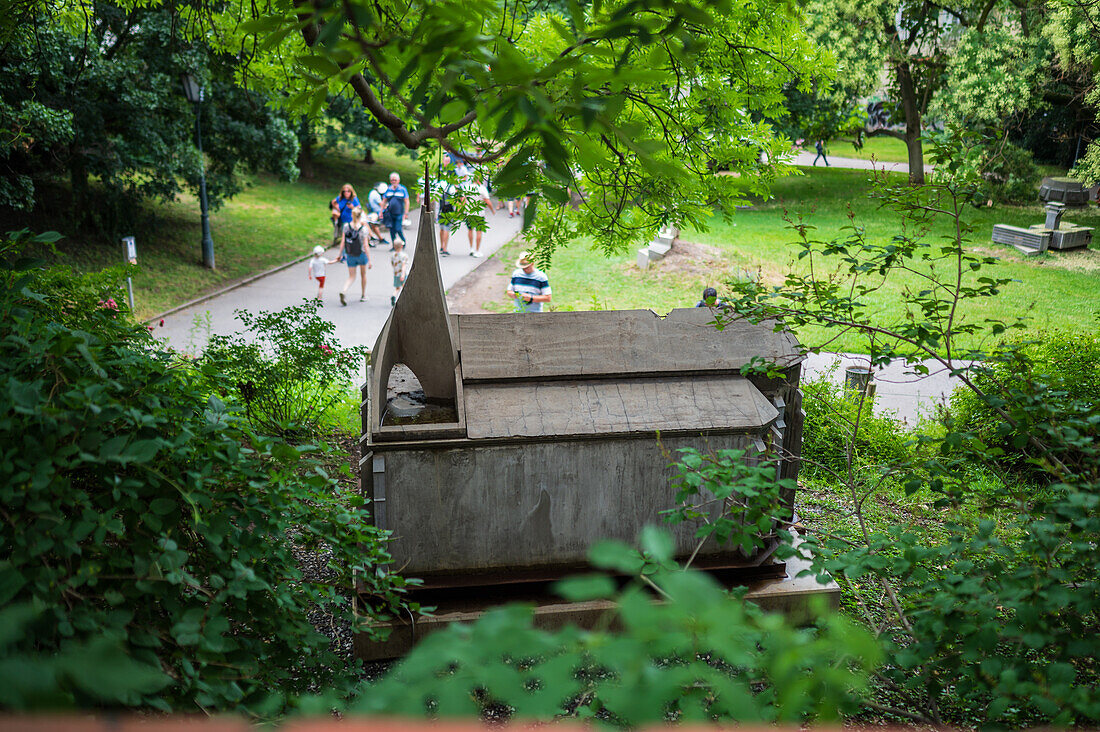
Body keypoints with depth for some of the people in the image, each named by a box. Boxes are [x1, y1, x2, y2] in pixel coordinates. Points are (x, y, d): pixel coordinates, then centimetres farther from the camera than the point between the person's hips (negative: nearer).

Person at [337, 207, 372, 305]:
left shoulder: (346, 226, -8)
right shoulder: (363, 229, -18)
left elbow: (342, 242, -4)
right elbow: (365, 246, -17)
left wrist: (340, 254, 8)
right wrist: (369, 261, -11)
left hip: (350, 256, 2)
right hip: (361, 255, -2)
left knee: (351, 277, 11)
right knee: (363, 275, 22)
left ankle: (344, 291, -17)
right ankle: (363, 296, 33)